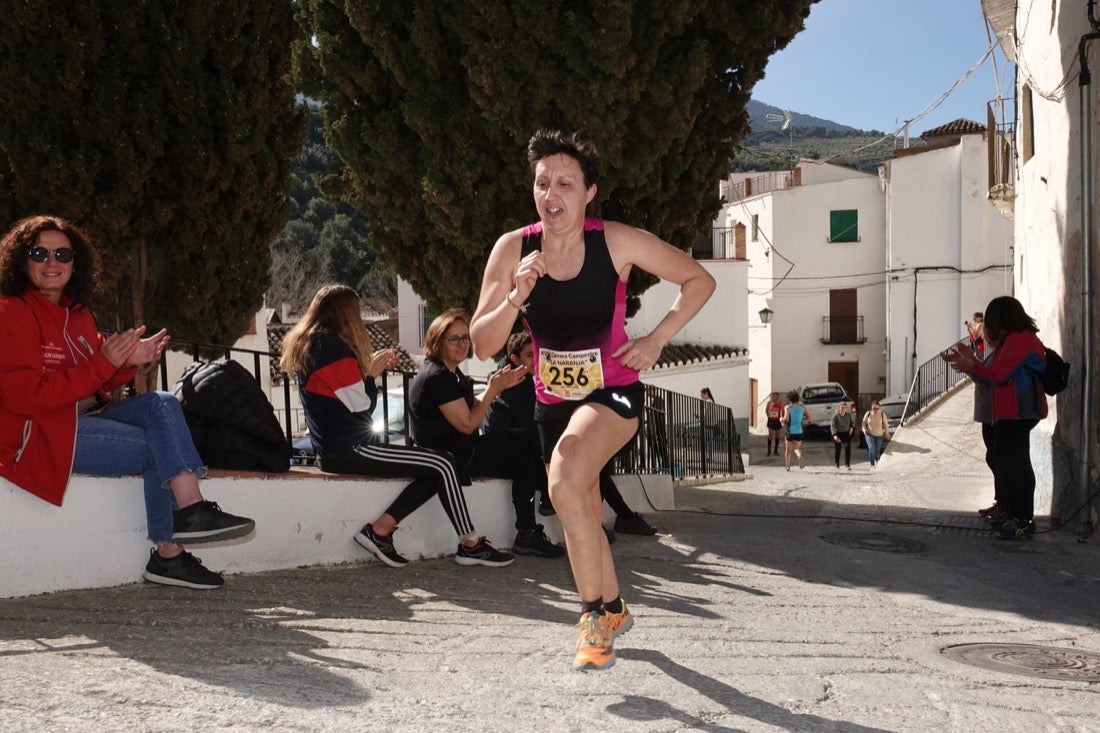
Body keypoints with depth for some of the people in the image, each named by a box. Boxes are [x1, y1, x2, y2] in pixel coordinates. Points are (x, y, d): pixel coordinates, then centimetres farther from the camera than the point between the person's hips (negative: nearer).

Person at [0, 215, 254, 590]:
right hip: (38, 434, -8)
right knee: (158, 448, -15)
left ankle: (192, 510, -20)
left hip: (86, 417, 8)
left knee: (162, 404, -12)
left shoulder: (77, 312, 14)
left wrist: (128, 360, -6)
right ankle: (168, 555, -10)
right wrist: (102, 364, -22)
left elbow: (98, 383, 16)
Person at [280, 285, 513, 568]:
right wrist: (371, 372, 3)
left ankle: (380, 530, -2)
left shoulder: (308, 343, 15)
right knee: (441, 465, -10)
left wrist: (370, 368, 14)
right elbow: (361, 405, -13)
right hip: (348, 449, -10)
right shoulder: (333, 345, -14)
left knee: (435, 470, 4)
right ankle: (471, 545, -4)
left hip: (334, 446, 10)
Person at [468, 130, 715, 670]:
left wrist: (657, 338, -15)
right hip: (553, 401, 4)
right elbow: (482, 346, -11)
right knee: (583, 516, 19)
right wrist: (515, 297, -28)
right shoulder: (512, 250, -11)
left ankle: (594, 614, -12)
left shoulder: (617, 242, -17)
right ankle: (613, 609, 45)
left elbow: (699, 280, -4)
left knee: (566, 485, -31)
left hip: (613, 392, -4)